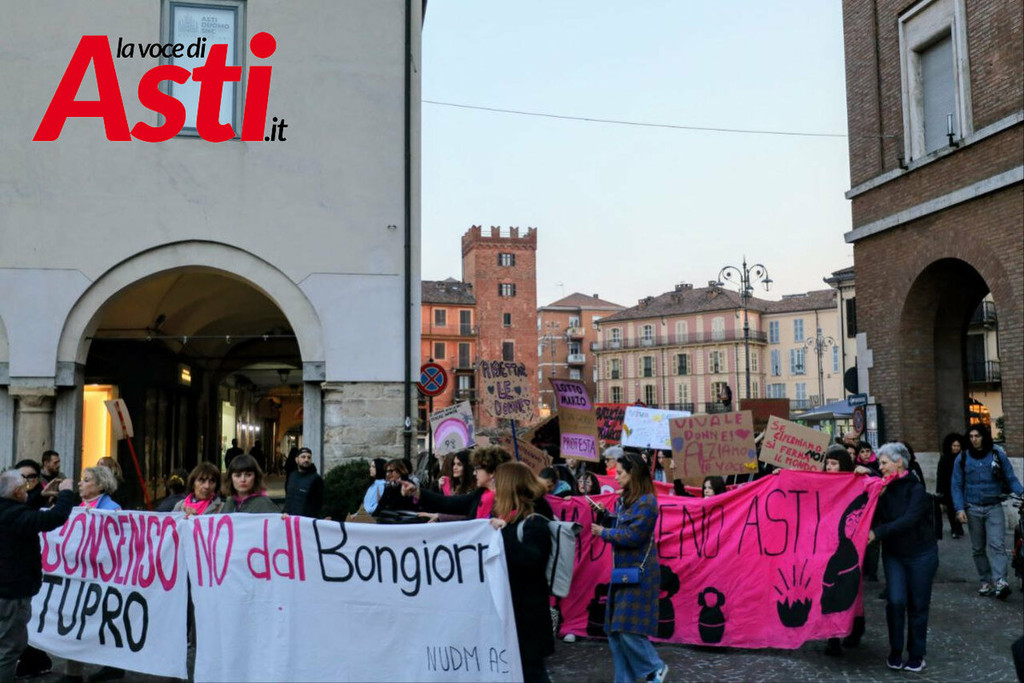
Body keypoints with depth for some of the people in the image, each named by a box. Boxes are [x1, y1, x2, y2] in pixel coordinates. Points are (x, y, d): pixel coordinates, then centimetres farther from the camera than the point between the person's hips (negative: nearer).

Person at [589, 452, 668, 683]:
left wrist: (603, 532, -11)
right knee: (615, 631, 9)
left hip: (638, 573, -9)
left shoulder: (646, 502, -16)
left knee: (628, 629, -9)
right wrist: (603, 515, 1)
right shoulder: (625, 499, 11)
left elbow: (633, 536, -20)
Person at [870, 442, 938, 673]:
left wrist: (877, 533, -33)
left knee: (918, 605, 5)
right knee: (896, 601, -9)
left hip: (920, 554, -3)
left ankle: (916, 655, 21)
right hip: (893, 554, 3)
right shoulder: (884, 489, 0)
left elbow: (908, 520, -28)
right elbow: (875, 517, -5)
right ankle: (895, 651, 8)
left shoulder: (916, 489, -15)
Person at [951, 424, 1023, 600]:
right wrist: (959, 509, -6)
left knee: (997, 544, -15)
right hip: (973, 509, 2)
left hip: (994, 508, -2)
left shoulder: (998, 455, 0)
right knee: (978, 548, 7)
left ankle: (1000, 582, -22)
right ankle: (986, 582, 15)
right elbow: (956, 486, 4)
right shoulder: (962, 459, 2)